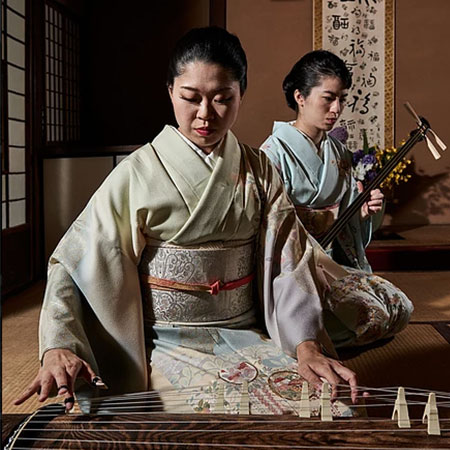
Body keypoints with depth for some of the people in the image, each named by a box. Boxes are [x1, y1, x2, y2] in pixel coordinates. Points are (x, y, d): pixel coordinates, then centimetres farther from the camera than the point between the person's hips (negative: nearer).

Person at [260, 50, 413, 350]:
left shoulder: (339, 153, 14)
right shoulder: (275, 151, -10)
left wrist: (363, 211, -3)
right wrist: (326, 216, -13)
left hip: (339, 263, 8)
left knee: (401, 309, -9)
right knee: (372, 315, -23)